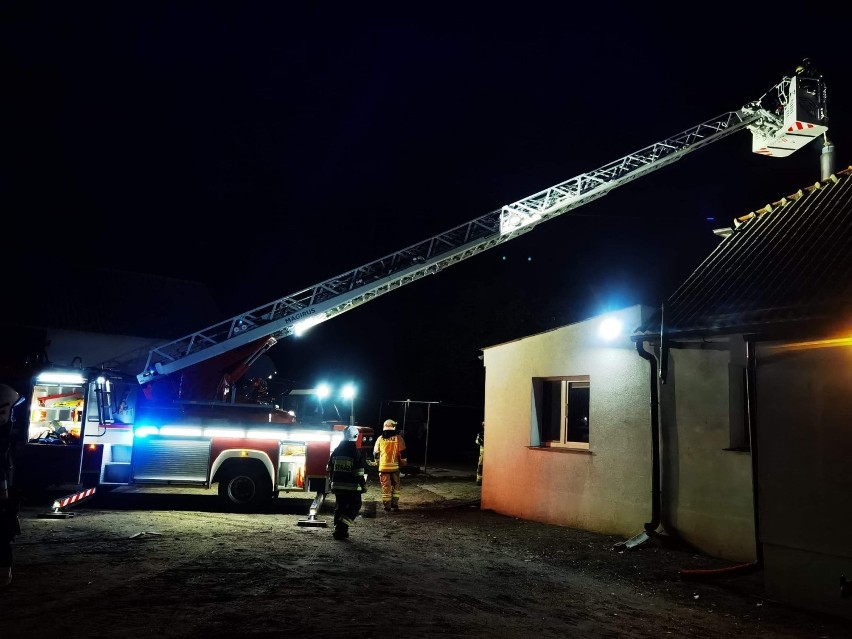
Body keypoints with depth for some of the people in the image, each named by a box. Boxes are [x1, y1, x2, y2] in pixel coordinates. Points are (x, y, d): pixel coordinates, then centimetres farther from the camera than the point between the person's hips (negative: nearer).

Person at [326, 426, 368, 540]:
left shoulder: (336, 451, 6)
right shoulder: (355, 453, -13)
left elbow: (330, 468, 14)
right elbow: (360, 472, -13)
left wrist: (331, 481, 25)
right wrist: (363, 485, -4)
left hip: (337, 486, 6)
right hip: (352, 487, -6)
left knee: (340, 507, 15)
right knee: (355, 506, 5)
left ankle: (338, 530, 17)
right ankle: (341, 528, -8)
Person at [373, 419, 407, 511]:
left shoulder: (380, 439, 2)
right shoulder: (398, 438, -4)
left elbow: (376, 453, 10)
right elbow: (403, 452, -3)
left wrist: (377, 462, 26)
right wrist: (404, 463, 10)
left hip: (383, 466, 1)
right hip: (395, 466, -1)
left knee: (385, 486, 6)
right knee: (395, 485, 14)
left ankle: (387, 505, 6)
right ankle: (395, 503, 12)